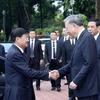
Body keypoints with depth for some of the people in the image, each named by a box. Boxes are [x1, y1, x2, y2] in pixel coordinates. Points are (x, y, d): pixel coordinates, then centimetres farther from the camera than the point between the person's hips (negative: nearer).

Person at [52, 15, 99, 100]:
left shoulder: (87, 37, -16)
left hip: (87, 87, -9)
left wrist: (76, 81, -20)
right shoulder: (81, 38, 14)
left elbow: (89, 63, -22)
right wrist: (60, 72, 9)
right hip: (82, 86, 9)